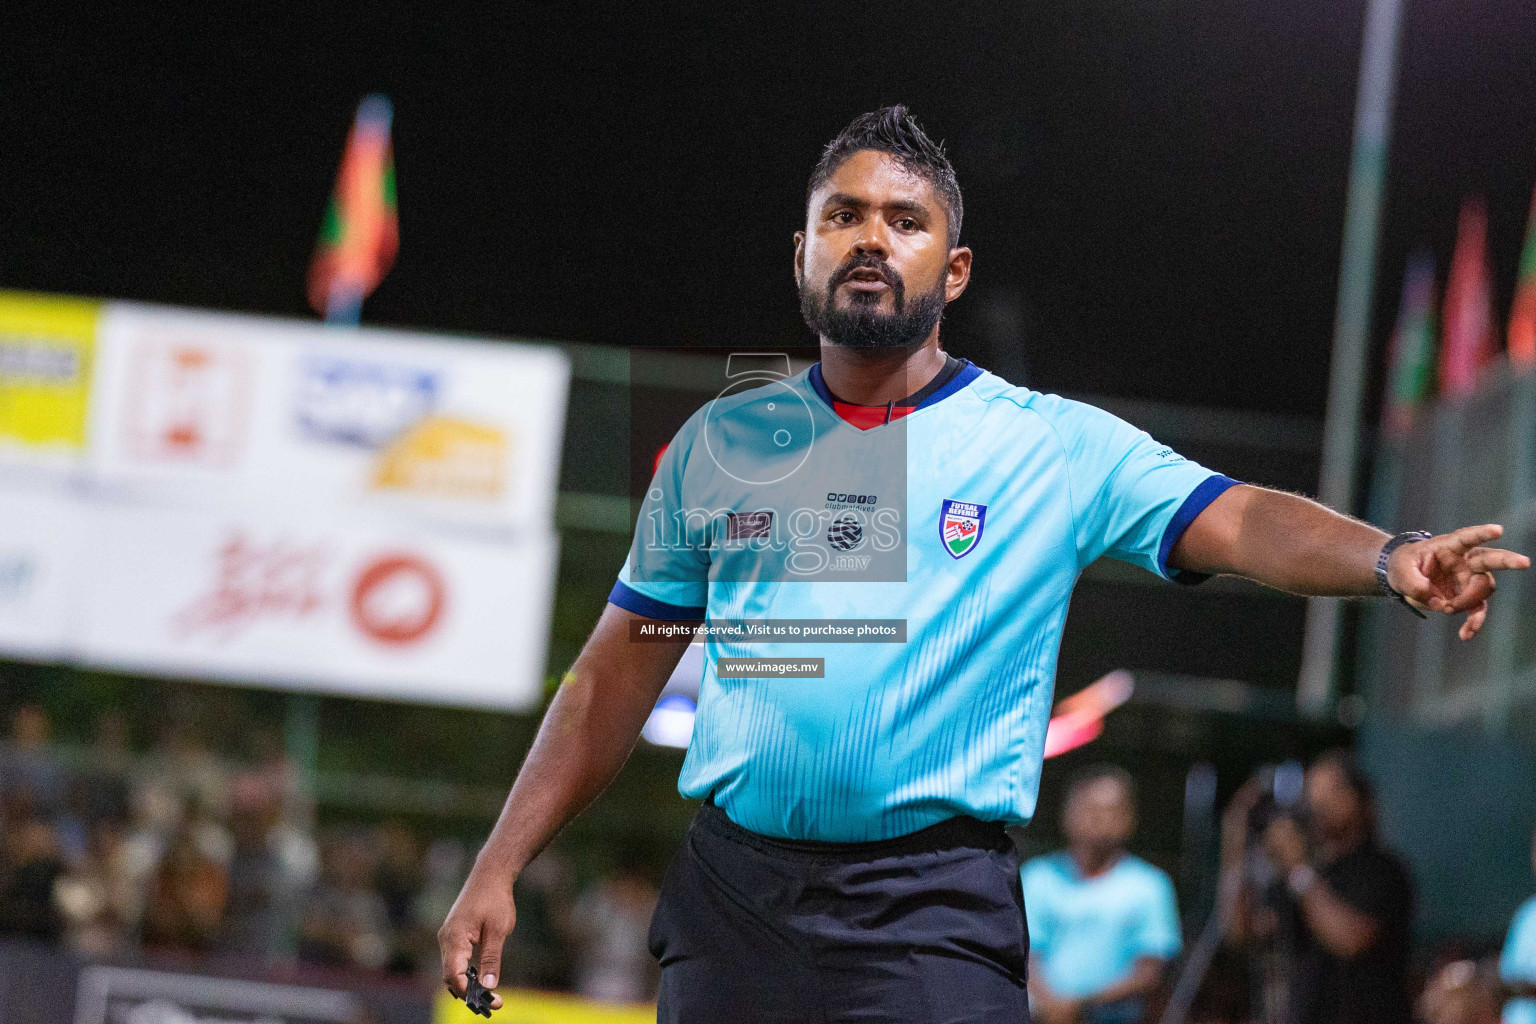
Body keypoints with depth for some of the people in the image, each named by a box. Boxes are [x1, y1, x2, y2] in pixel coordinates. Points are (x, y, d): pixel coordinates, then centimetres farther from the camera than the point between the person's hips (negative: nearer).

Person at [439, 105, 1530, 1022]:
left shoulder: (1059, 447, 3)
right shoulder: (720, 444, 11)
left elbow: (1241, 522, -10)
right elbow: (618, 674, 15)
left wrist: (1392, 556, -30)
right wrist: (499, 868, 10)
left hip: (937, 916, -2)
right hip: (733, 891, 3)